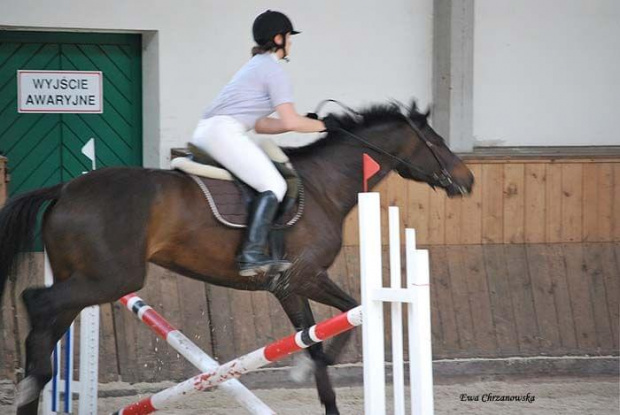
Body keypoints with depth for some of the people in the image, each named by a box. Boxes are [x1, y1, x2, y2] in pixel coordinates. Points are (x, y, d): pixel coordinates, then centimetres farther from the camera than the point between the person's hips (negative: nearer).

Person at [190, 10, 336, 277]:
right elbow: (290, 122, -10)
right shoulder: (274, 72, -4)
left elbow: (260, 125, 26)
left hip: (205, 134, 10)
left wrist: (303, 123, 21)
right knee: (273, 186, -16)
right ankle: (252, 253, -29)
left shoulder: (256, 66, 27)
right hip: (225, 132, -10)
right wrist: (322, 125, 5)